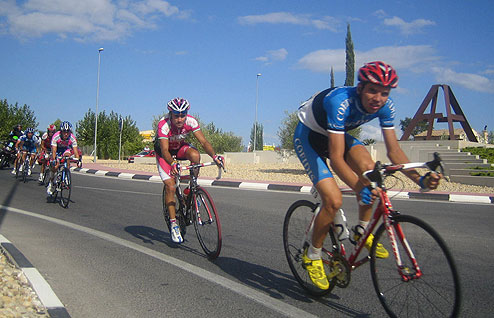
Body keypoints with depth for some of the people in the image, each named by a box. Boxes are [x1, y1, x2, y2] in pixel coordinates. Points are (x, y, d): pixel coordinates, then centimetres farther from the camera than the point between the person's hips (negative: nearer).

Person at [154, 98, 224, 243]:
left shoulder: (191, 121, -24)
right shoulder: (163, 125, -33)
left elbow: (203, 141, -28)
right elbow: (165, 150, -40)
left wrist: (215, 156, -44)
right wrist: (173, 164, -60)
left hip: (180, 147, 3)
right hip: (164, 152, -3)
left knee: (195, 154, -33)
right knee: (170, 186, -16)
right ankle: (173, 225, -6)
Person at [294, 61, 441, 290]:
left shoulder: (385, 107, -18)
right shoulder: (341, 102, -37)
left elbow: (394, 151, -14)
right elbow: (336, 158, -40)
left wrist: (419, 179, -27)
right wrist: (359, 188, -53)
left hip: (338, 135, 6)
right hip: (308, 136, -6)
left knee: (369, 171, -23)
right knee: (334, 200, -20)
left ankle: (360, 232, 0)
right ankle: (312, 256, 3)